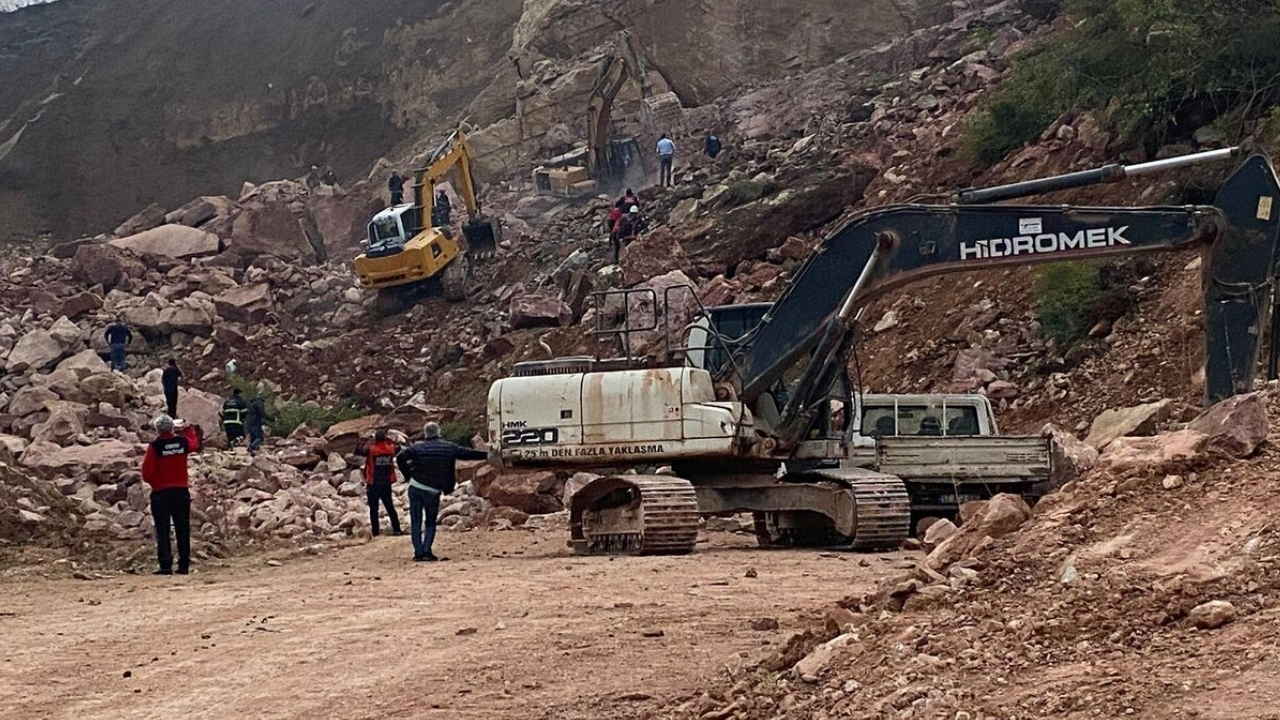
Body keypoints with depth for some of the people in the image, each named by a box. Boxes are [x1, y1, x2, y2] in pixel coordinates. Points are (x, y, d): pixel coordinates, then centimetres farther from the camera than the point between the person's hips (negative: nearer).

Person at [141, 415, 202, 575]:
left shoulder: (154, 446, -10)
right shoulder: (183, 442, -1)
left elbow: (147, 473, -9)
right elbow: (195, 444, 24)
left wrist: (153, 482, 11)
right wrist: (188, 430, 39)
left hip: (160, 492, -3)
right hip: (181, 491, 3)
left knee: (162, 530, 0)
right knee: (182, 529, 9)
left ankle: (166, 566, -6)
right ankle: (184, 565, 8)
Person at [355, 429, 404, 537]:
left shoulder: (370, 449, -17)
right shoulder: (390, 448, -5)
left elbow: (358, 450, -6)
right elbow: (397, 447, 17)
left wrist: (364, 441, 4)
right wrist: (388, 439, 15)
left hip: (373, 484, -3)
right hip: (386, 484, 3)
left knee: (373, 509, 6)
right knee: (390, 507, 14)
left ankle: (375, 531, 5)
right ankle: (396, 529, 10)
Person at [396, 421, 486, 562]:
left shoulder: (418, 447, -1)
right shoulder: (449, 448, 2)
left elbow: (400, 458, -12)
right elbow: (467, 454, 7)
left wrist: (408, 474, -1)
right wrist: (486, 455, 18)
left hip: (416, 488, -1)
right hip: (433, 492, 1)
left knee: (416, 522, 8)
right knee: (431, 523, 14)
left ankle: (418, 552, 1)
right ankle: (427, 551, -1)